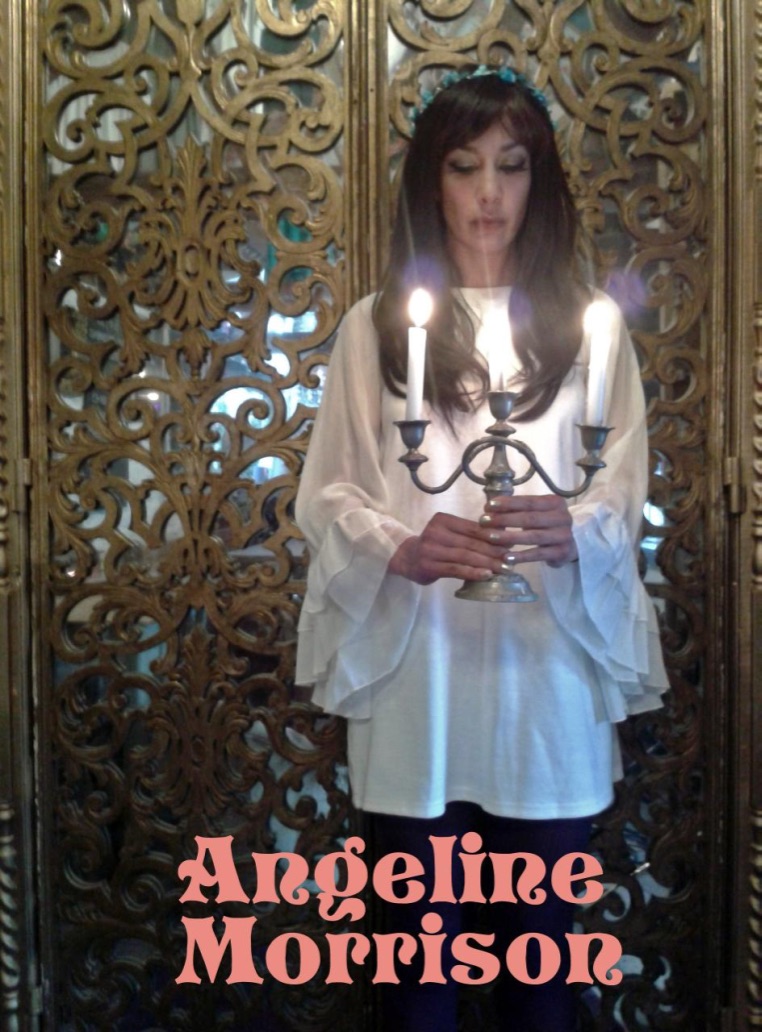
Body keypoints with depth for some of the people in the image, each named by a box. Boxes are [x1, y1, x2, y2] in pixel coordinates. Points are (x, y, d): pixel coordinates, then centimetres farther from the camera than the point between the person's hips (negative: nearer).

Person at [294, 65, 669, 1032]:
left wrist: (570, 530, -20)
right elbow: (327, 494, 1)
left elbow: (623, 500, 2)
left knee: (541, 935, 14)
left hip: (548, 671, 1)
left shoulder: (587, 322, 6)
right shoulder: (374, 324, 4)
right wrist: (401, 545, -19)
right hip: (414, 671, 0)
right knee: (420, 935, 12)